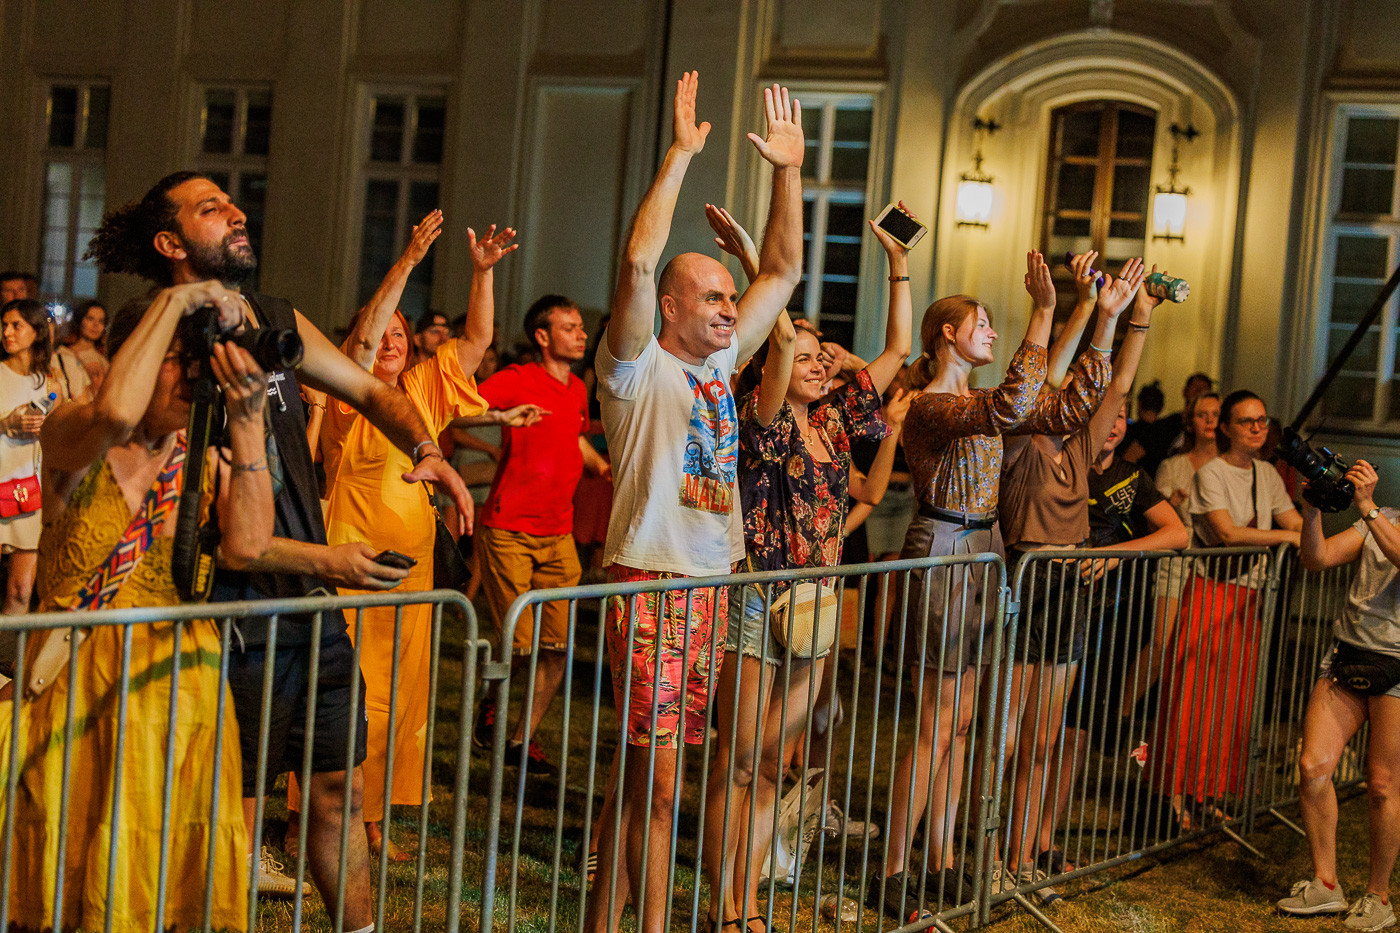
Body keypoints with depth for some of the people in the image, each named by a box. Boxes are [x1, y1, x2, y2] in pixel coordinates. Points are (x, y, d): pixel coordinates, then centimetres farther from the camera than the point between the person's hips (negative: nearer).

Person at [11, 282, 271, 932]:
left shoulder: (203, 457, 5)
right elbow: (116, 413, -31)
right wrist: (178, 297, -22)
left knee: (167, 871, 6)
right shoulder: (69, 437, -6)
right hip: (74, 681, -2)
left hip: (176, 680, 3)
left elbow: (245, 547, -13)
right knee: (65, 878, 4)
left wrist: (247, 423, -15)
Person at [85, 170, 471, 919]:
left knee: (339, 788, 15)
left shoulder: (277, 322, 7)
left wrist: (426, 450, -4)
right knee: (232, 809, 3)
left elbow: (371, 391, 17)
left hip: (315, 605, 7)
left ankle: (362, 928, 28)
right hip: (238, 619, -7)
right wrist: (326, 561, -22)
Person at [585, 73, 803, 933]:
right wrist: (681, 154, -19)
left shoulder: (720, 364, 14)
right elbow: (640, 261, -21)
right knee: (655, 777, -6)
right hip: (650, 582, -7)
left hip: (711, 580, 7)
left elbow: (785, 270, 18)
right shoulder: (639, 368, -6)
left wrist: (789, 170, 11)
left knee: (651, 771, 11)